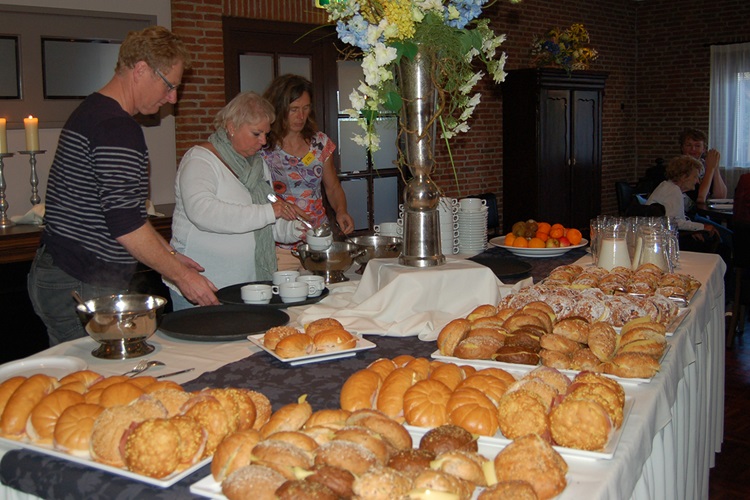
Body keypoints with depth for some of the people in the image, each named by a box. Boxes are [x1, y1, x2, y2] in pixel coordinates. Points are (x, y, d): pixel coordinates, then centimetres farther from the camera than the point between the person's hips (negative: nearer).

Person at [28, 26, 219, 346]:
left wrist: (169, 255, 21)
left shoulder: (91, 111, 16)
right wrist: (180, 275, -14)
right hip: (82, 286, -10)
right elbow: (125, 224, -23)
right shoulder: (117, 128, -18)